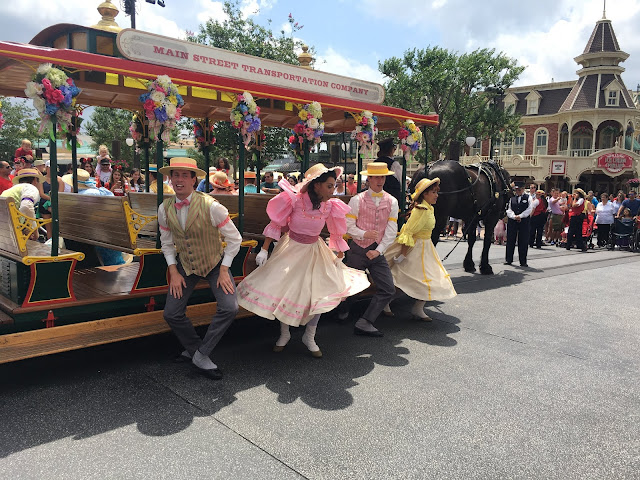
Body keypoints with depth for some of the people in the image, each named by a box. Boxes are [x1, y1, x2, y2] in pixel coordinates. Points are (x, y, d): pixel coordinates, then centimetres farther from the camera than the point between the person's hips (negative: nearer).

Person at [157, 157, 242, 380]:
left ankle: (200, 354, -3)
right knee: (171, 314, -3)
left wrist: (224, 270, -14)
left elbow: (234, 239, -14)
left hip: (215, 263, -3)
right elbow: (167, 244, 6)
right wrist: (173, 271, -5)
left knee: (229, 308, -21)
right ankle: (194, 349, 22)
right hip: (185, 265, 4)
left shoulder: (210, 206, -23)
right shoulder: (165, 209, -8)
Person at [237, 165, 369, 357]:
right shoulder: (295, 200, -20)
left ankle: (309, 337, 19)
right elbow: (276, 224, -11)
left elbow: (337, 234, 4)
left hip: (314, 251, 3)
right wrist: (264, 250, -10)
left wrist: (340, 257, 7)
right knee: (280, 290, 0)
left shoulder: (330, 207, -10)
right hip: (291, 248, -2)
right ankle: (284, 334, 26)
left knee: (320, 293, -2)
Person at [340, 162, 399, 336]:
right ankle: (343, 311, 39)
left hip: (378, 252, 3)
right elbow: (348, 226, -7)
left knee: (388, 290, -7)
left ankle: (363, 324, -3)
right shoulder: (357, 200, -4)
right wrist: (364, 234, -24)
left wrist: (379, 251, -10)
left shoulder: (392, 202, 4)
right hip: (358, 249, -3)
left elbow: (391, 231, 0)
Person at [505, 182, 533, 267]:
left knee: (523, 242, 0)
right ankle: (508, 260, 15)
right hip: (512, 221, 2)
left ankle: (523, 261, 8)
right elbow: (509, 209, 3)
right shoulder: (512, 198, 8)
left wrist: (520, 216, -13)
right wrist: (514, 216, -12)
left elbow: (529, 209, -4)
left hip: (524, 221, -2)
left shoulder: (527, 198, 3)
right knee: (510, 240, 4)